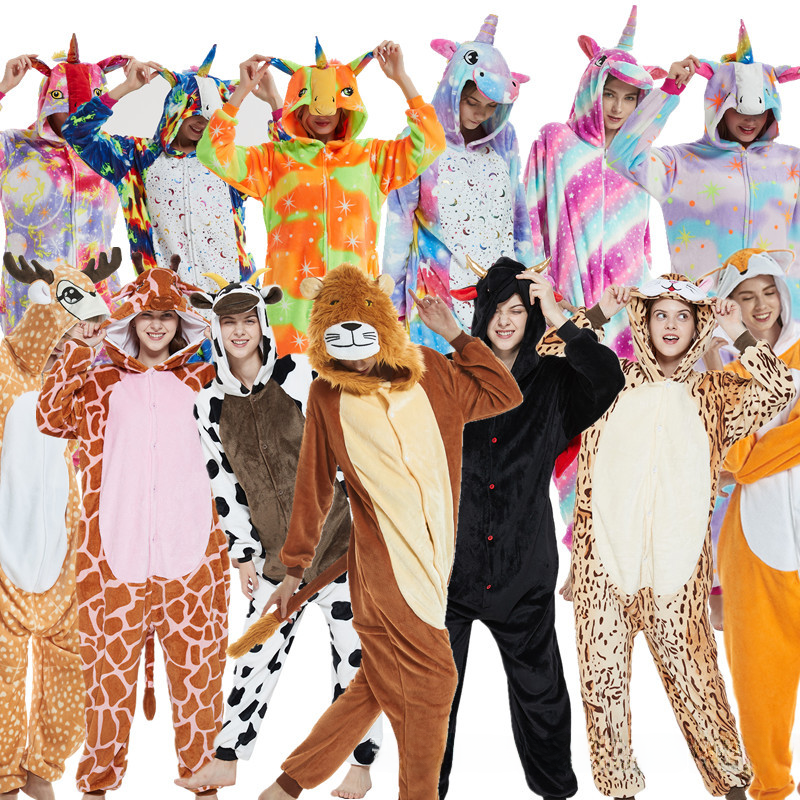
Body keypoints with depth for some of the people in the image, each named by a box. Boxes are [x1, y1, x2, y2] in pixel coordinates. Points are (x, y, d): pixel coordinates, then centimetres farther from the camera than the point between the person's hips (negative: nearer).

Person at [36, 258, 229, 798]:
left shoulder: (201, 379, 13)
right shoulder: (101, 382, 12)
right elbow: (50, 418, 0)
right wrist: (78, 353, -6)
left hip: (190, 549, 0)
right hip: (115, 551, 0)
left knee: (197, 665, 4)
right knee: (111, 663, 4)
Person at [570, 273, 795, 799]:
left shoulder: (714, 395, 10)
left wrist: (739, 334, 1)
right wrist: (599, 315, 2)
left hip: (676, 557, 0)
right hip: (606, 552, 1)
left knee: (689, 667, 3)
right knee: (603, 669, 6)